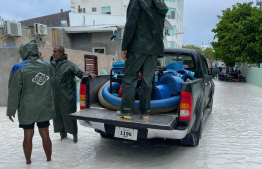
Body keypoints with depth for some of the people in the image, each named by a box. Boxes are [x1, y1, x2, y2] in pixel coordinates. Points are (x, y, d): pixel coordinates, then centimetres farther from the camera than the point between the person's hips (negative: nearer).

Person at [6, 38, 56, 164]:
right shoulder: (46, 66, 0)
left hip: (27, 109, -3)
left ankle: (28, 161, 26)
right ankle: (49, 159, 24)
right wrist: (51, 105, 18)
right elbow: (52, 88, 8)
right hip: (44, 108, 3)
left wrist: (11, 110, 2)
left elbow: (14, 92, -8)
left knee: (28, 136, 10)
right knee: (45, 135, 11)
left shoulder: (19, 68, -11)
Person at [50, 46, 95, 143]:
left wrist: (88, 74, -24)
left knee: (69, 115, 1)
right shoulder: (51, 64, 12)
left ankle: (74, 135, 16)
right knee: (58, 115, 13)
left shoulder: (68, 64, -6)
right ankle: (63, 134, 30)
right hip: (55, 96, 6)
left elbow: (80, 73, -9)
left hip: (67, 96, -6)